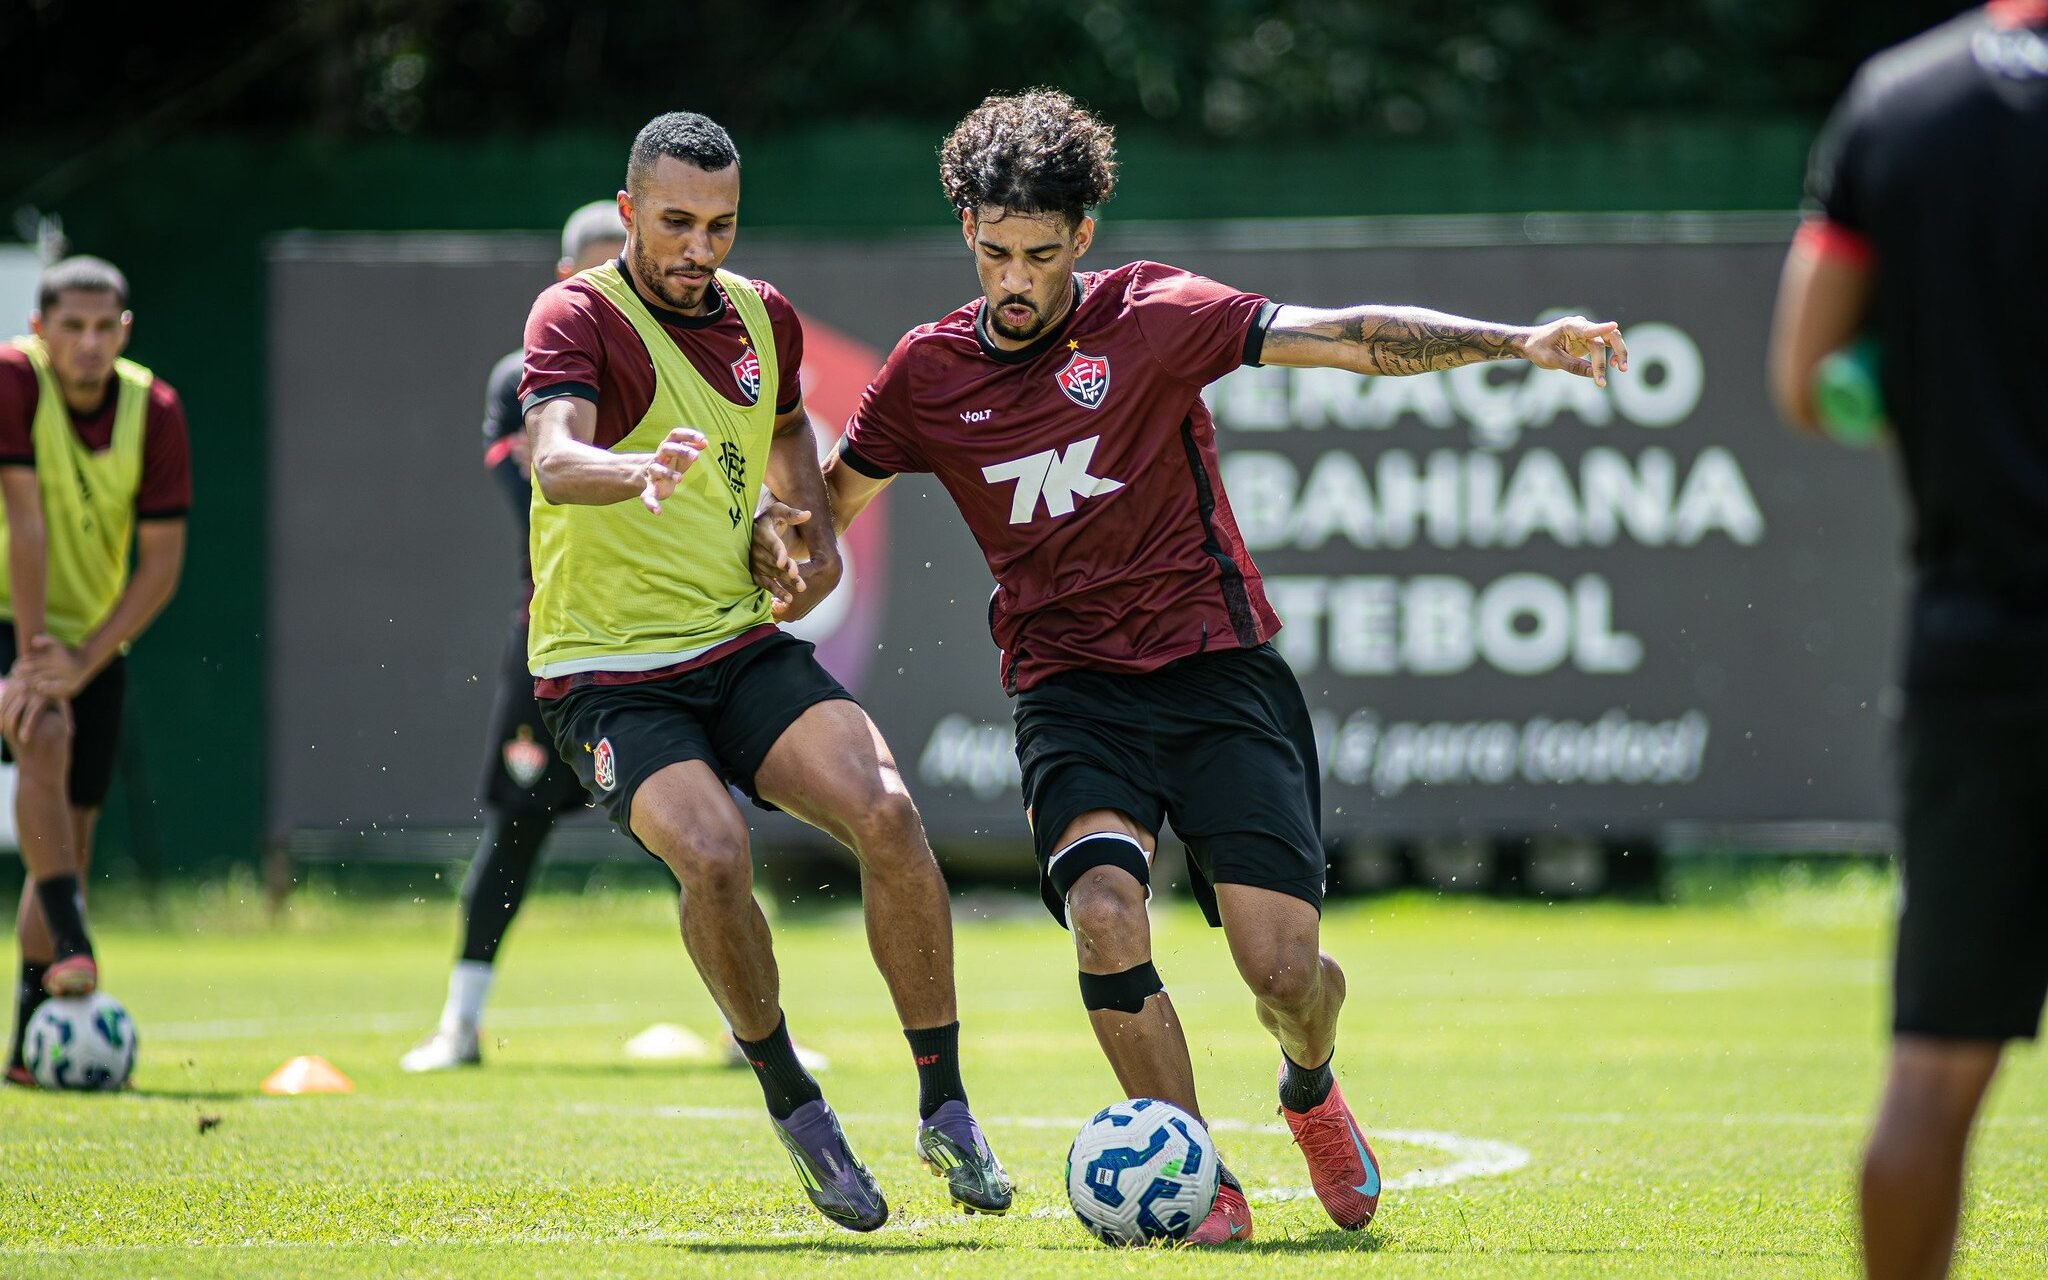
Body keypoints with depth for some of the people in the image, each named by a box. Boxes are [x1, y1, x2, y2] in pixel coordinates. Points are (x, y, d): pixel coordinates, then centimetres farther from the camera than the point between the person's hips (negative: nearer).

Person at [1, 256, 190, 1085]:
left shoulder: (155, 411, -9)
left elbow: (162, 563, -9)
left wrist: (82, 661, -18)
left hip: (96, 638, 4)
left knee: (72, 833, 3)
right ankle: (71, 946, -37)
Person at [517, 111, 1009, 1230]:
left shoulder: (764, 318, 8)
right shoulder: (578, 318, -11)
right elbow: (552, 460, -31)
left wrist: (815, 530, 11)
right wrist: (638, 473, -52)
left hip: (740, 646, 5)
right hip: (606, 671, -5)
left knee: (887, 813, -20)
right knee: (713, 853, -30)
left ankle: (945, 1112, -10)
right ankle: (793, 1107, -7)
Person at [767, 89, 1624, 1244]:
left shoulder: (1151, 319, -3)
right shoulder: (928, 374, 6)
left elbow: (1349, 338, -8)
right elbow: (832, 497, 24)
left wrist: (1514, 342, -17)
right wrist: (789, 564, 3)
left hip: (1217, 670, -1)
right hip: (1070, 691, 1)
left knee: (1284, 969, -11)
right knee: (1103, 911, -27)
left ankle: (1311, 1087, 27)